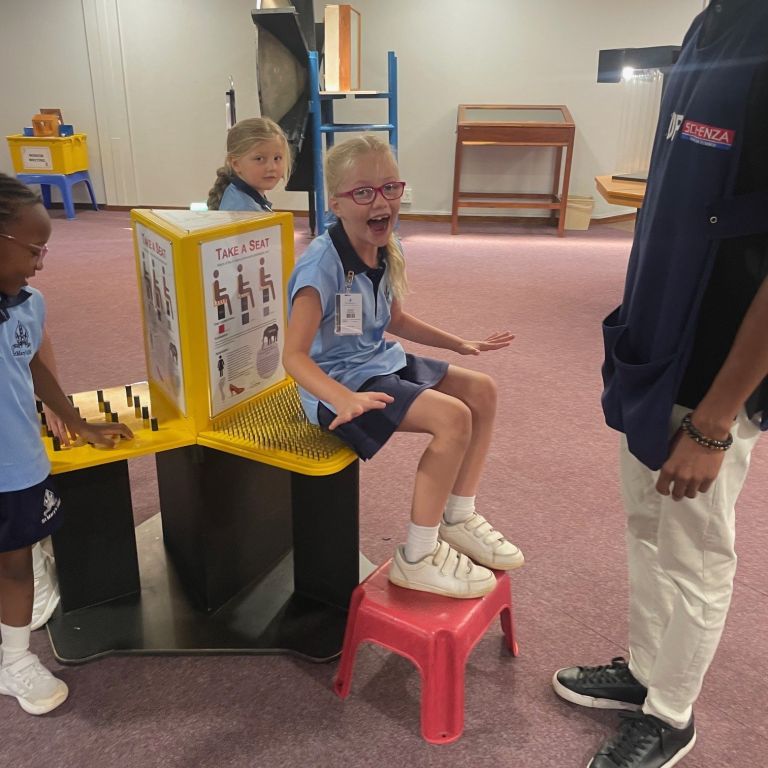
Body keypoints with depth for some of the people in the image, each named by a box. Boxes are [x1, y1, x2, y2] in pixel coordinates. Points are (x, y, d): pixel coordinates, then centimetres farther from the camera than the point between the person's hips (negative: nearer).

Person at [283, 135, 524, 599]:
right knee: (453, 418, -23)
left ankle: (458, 518, 15)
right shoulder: (323, 264, -24)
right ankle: (418, 558, -8)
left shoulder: (385, 251, 1)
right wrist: (344, 400, -43)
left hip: (380, 362, 9)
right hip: (338, 380, -9)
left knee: (481, 390, 3)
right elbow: (294, 356, -27)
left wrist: (459, 344, 17)